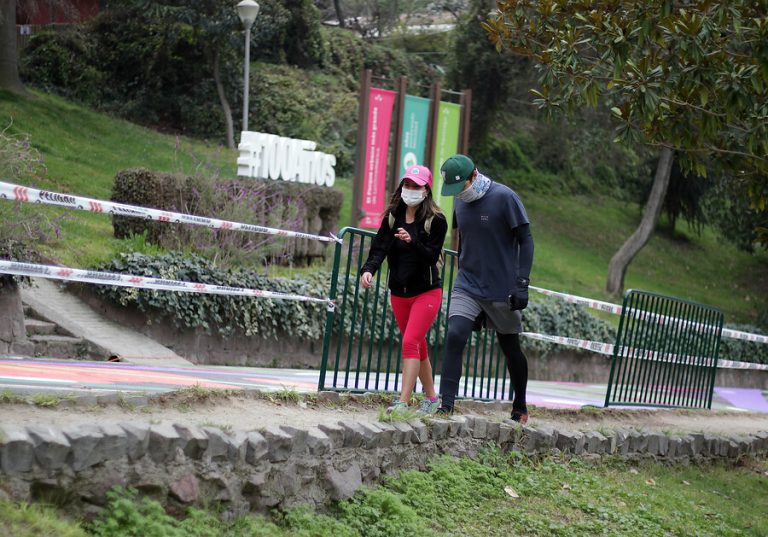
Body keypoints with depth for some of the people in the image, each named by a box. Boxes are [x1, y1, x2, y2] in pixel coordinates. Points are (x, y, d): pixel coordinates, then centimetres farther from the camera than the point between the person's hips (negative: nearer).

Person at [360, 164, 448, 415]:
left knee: (410, 343, -17)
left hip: (426, 292, -5)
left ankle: (403, 402, -18)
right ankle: (431, 398, 26)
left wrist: (412, 242, -33)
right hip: (399, 292, 5)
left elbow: (432, 256, -16)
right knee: (418, 347, 13)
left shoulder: (436, 220, -10)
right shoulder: (392, 216, 3)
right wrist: (368, 269, -25)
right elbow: (379, 247, -7)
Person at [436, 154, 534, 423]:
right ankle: (446, 405, -15)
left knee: (511, 348, 10)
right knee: (454, 337, -16)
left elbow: (526, 241, -11)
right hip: (467, 287, 4)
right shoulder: (460, 201, 5)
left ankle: (520, 408, 29)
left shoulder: (504, 197, -13)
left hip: (502, 290, -4)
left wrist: (522, 284, -17)